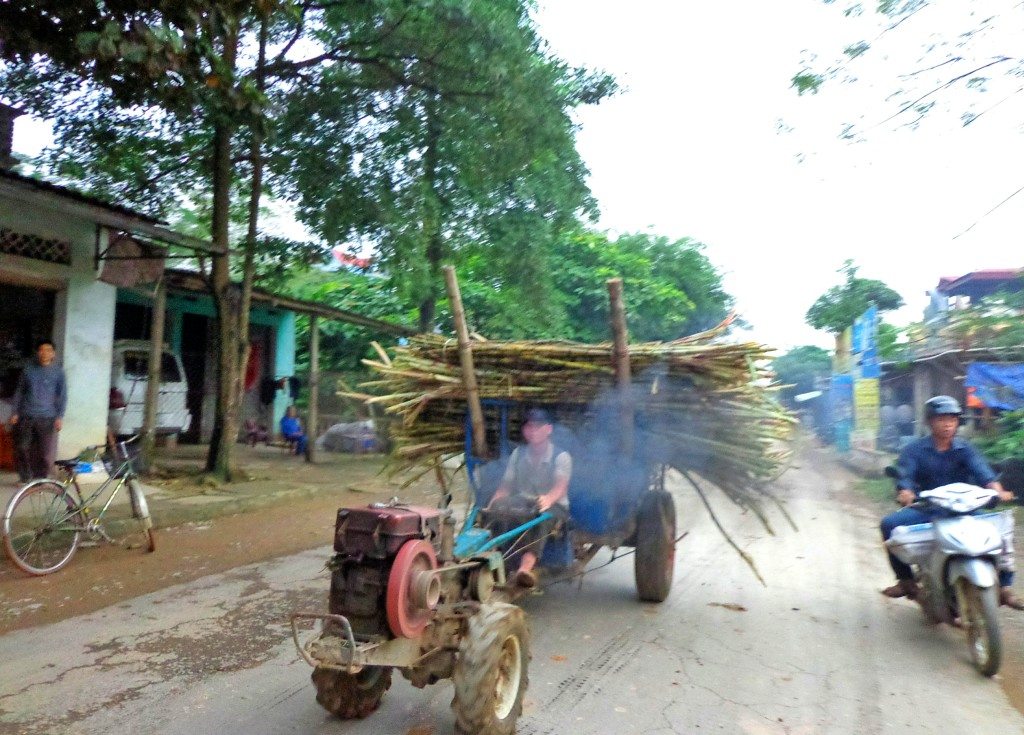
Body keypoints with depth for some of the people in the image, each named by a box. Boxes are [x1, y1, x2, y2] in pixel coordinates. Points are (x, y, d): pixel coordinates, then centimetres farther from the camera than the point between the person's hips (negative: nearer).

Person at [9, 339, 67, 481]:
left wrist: (60, 417, -7)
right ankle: (25, 479, 20)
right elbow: (19, 392, 12)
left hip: (47, 418, -2)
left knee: (46, 453, -5)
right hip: (26, 416, 2)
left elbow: (62, 396, 0)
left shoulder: (58, 372, 2)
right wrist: (15, 413, 6)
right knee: (23, 448, 4)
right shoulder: (28, 370, 7)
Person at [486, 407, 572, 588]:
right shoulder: (518, 454, 11)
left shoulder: (561, 457, -3)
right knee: (499, 506, -29)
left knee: (542, 514, -41)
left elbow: (561, 485, -22)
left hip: (554, 506, -4)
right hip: (523, 503, 4)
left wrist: (548, 499, -45)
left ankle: (526, 565, -56)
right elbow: (505, 486, 5)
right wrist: (490, 507, -14)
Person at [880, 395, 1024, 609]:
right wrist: (905, 493, -39)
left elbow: (981, 470, -15)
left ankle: (1004, 587, -5)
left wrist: (997, 490, -35)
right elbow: (905, 475, -16)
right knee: (890, 524, -24)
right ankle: (906, 580, -10)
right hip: (925, 509, -1)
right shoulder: (914, 450, 0)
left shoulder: (965, 450, 5)